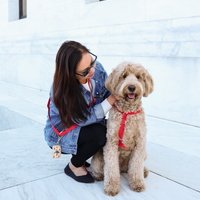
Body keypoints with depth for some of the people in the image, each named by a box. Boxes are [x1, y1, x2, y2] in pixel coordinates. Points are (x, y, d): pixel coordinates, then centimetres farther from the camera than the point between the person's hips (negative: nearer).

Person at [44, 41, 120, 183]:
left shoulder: (97, 68, -17)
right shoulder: (61, 91, -33)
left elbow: (108, 91, -2)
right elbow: (84, 118, -28)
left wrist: (117, 95, -23)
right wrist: (110, 100, -31)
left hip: (87, 127, 6)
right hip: (61, 133, -6)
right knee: (99, 133, -31)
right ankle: (74, 167, -3)